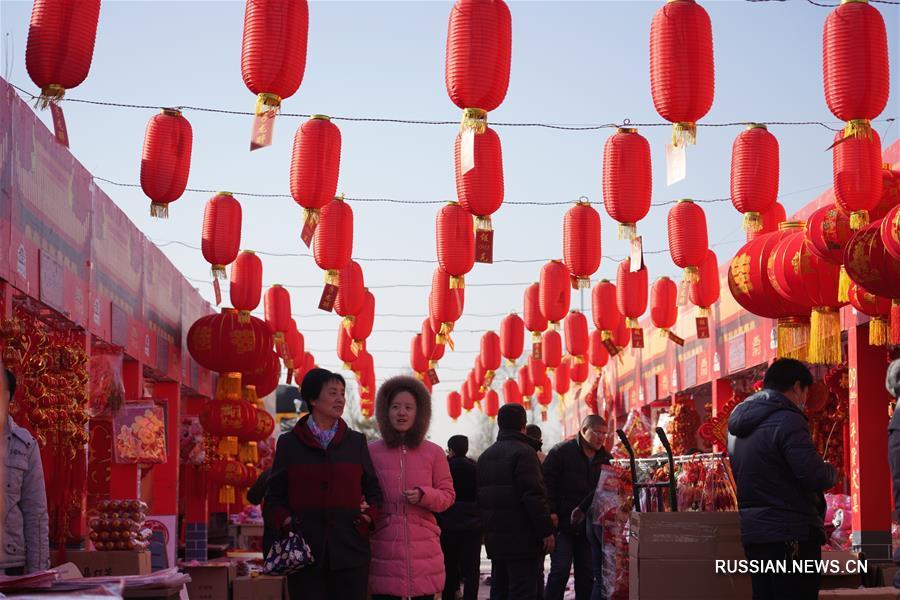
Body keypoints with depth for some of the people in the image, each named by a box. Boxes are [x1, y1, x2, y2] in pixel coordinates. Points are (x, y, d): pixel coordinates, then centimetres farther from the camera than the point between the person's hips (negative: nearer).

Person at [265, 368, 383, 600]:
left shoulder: (356, 442, 10)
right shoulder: (289, 443, 6)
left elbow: (373, 490, 15)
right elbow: (274, 496, 10)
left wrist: (368, 518, -3)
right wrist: (285, 521, -8)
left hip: (350, 553, 1)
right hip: (305, 552, -1)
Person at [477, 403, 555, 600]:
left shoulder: (485, 456, 15)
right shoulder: (523, 452, -12)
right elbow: (534, 496, -19)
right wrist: (546, 531, -16)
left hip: (495, 539, 8)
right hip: (522, 539, -8)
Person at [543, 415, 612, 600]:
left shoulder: (606, 458, 10)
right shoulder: (561, 451, -4)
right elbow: (547, 482, -8)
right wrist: (551, 512, -15)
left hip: (588, 526, 5)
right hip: (562, 523, -5)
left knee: (587, 574, 7)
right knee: (560, 570, -8)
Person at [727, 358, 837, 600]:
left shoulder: (740, 425, 13)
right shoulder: (787, 420, -14)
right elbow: (815, 477, -20)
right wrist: (831, 472, 3)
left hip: (753, 531, 8)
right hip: (791, 534, -8)